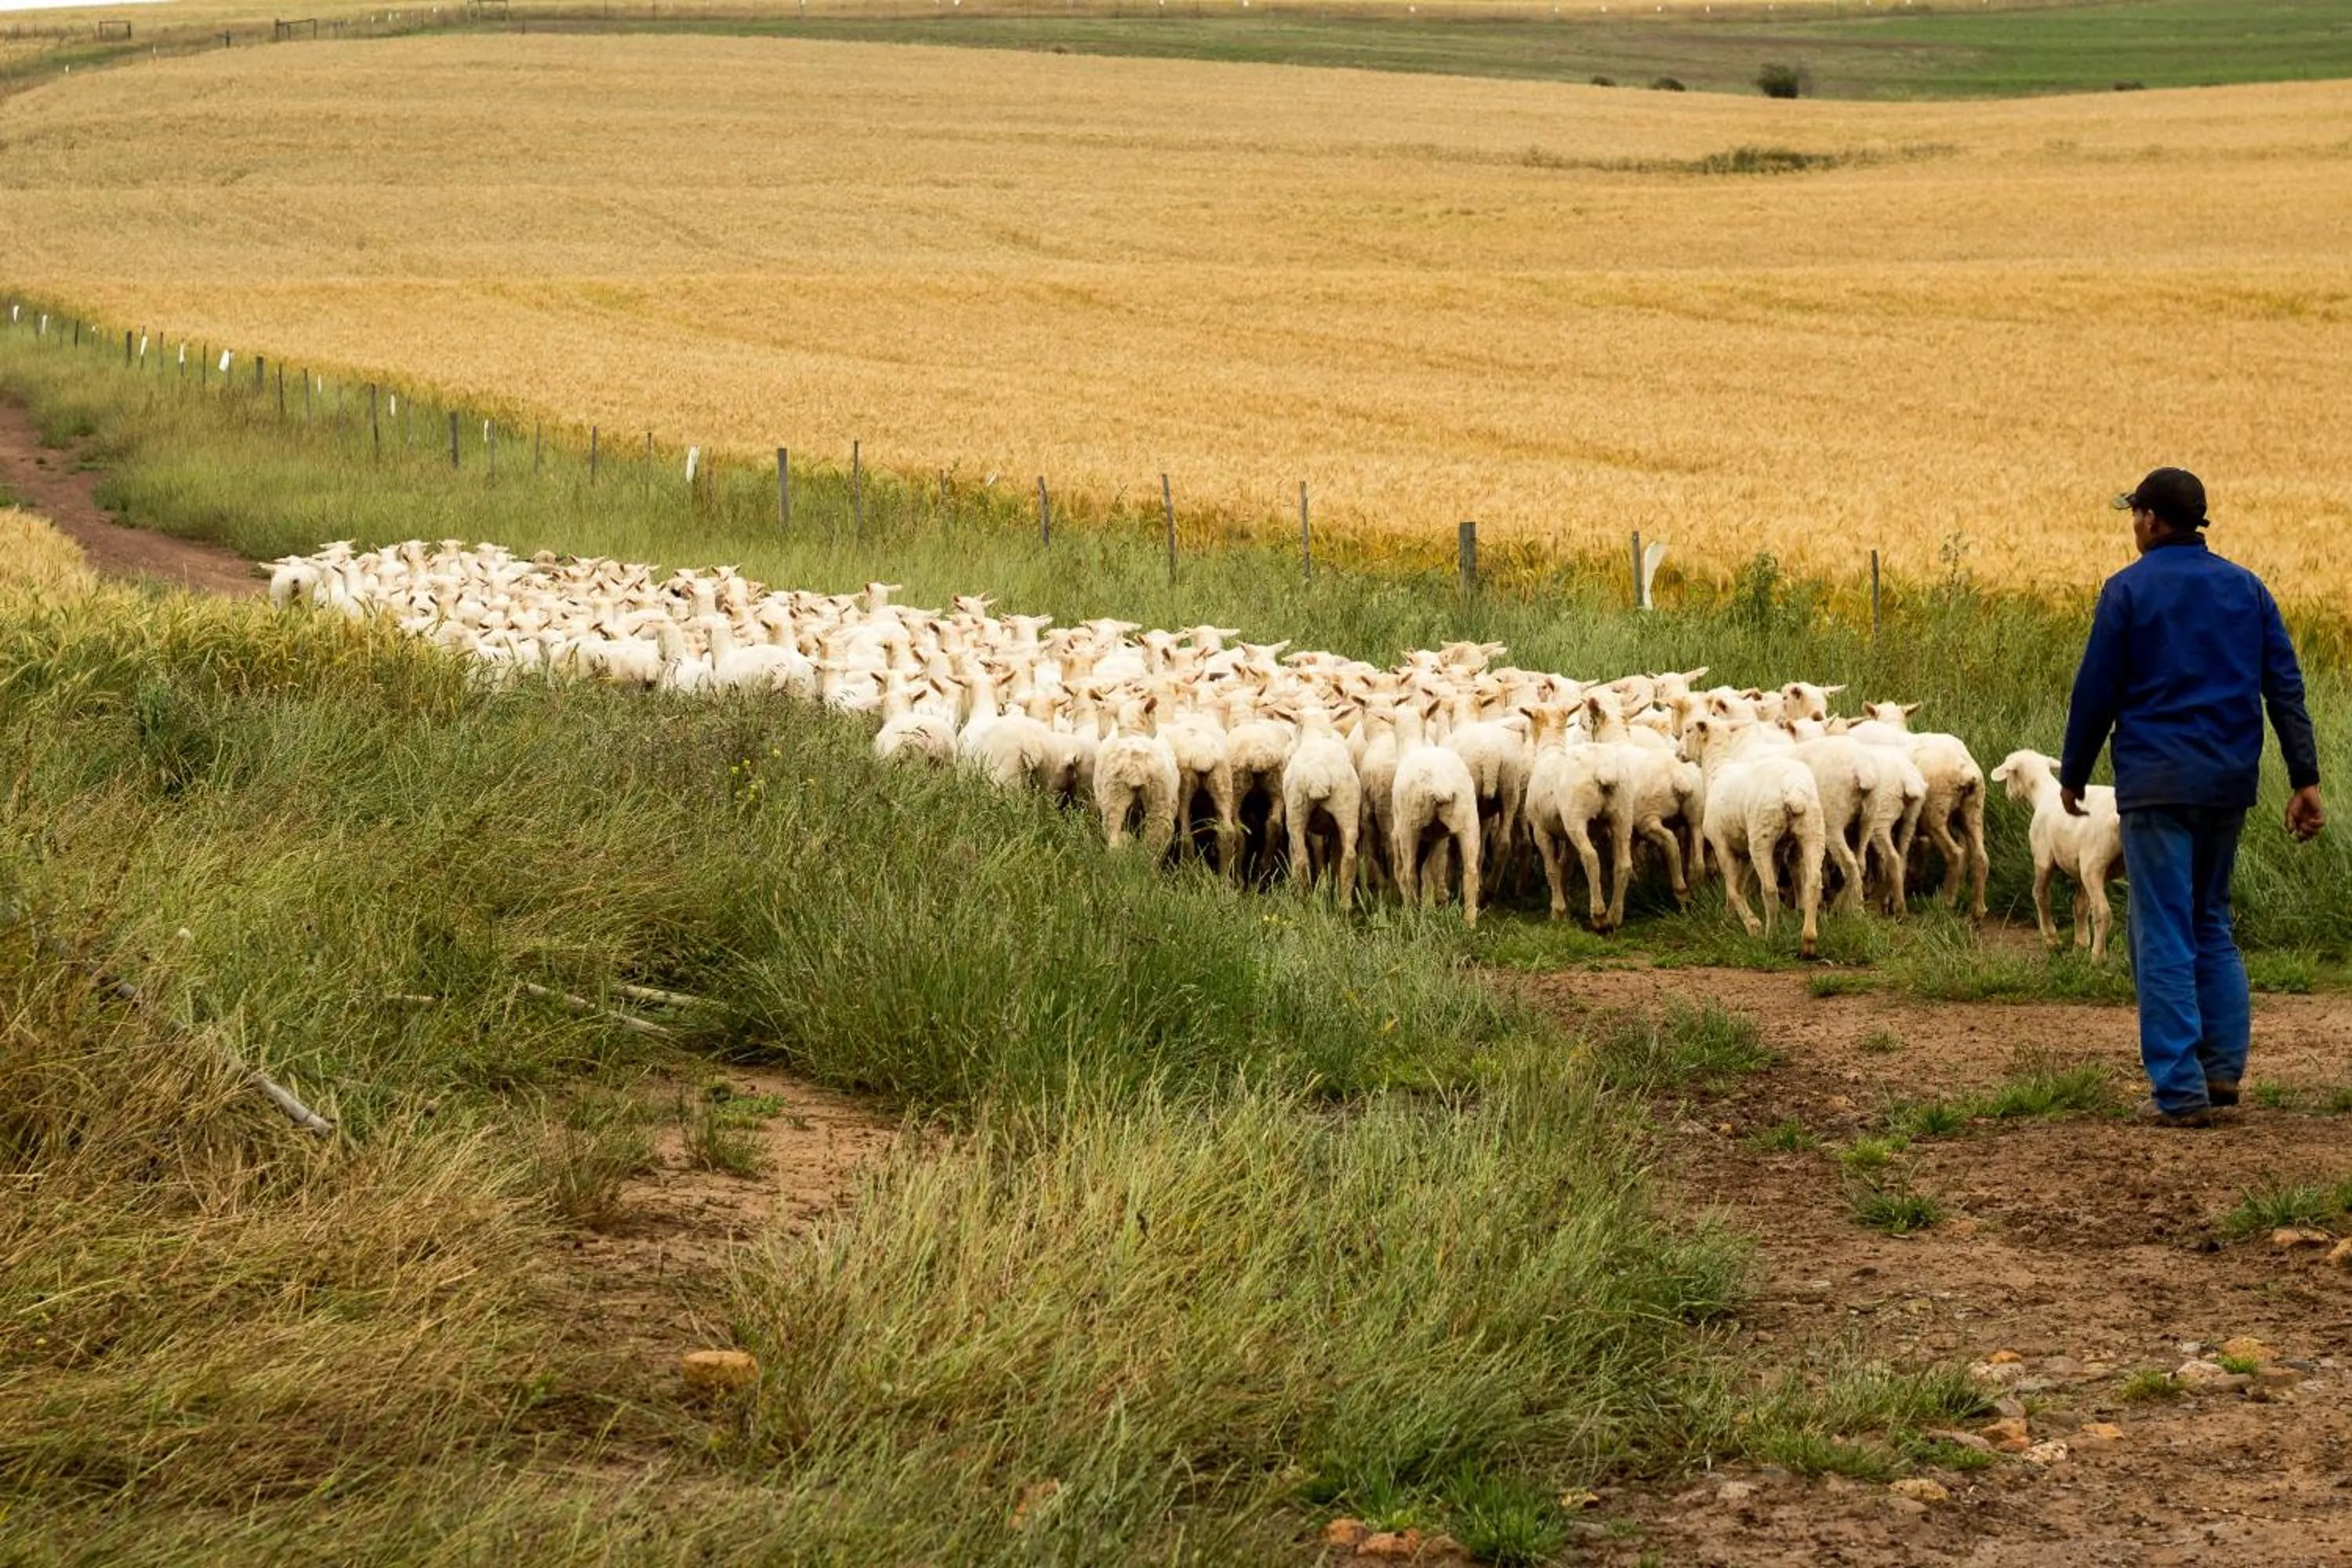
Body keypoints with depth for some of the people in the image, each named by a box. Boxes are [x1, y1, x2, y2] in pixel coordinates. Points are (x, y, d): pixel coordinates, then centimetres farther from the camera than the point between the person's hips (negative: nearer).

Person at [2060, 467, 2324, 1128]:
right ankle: (2223, 1066, 12)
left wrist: (2073, 775, 9)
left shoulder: (2128, 591, -5)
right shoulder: (2246, 589, 9)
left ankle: (2180, 1090, -6)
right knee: (2212, 924, 19)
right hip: (2228, 780, 5)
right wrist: (2305, 780, 6)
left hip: (2157, 782, -5)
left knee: (2164, 933, -3)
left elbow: (2096, 692, -3)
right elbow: (2285, 686, 5)